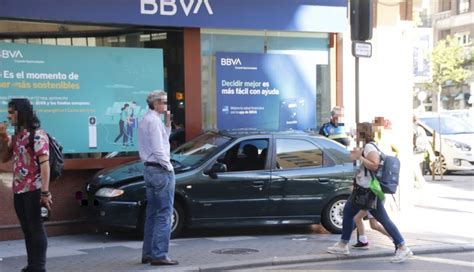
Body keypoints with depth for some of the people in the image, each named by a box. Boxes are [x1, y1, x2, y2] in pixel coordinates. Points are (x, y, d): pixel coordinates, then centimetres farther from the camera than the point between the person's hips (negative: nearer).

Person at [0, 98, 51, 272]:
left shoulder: (37, 135, -10)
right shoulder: (16, 136, 13)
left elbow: (44, 163, -16)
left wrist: (45, 192, -22)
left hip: (33, 190, -8)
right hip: (19, 191, 8)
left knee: (35, 228, -3)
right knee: (27, 229, 11)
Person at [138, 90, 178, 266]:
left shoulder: (144, 120, 17)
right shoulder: (154, 121, -14)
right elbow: (158, 149, -20)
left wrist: (167, 123, 10)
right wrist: (169, 167, -12)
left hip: (149, 169, 10)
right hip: (161, 170, -10)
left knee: (152, 214, 13)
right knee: (164, 214, -8)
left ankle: (147, 254, 16)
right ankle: (159, 255, -9)